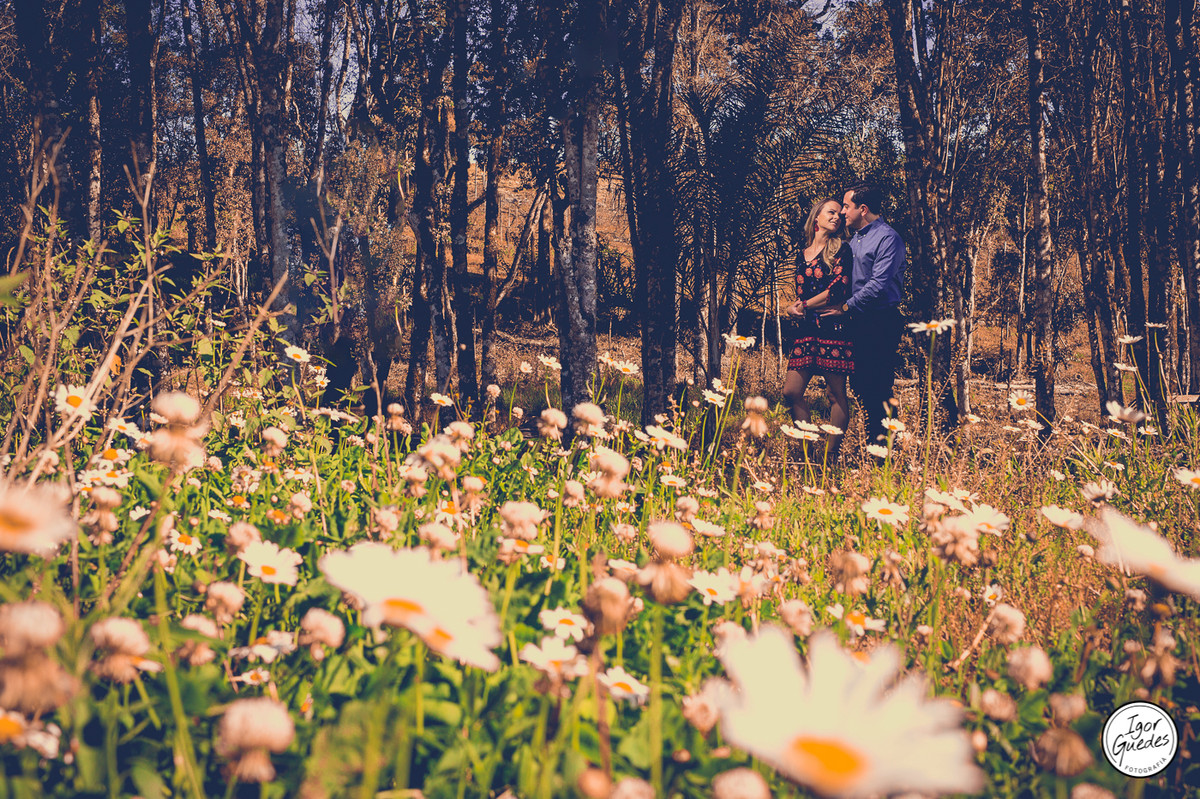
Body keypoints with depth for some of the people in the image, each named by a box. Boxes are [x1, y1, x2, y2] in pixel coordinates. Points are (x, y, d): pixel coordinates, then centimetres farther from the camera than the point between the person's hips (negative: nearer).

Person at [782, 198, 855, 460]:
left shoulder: (841, 249, 3)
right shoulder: (802, 256, 19)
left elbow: (838, 290, -8)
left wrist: (803, 306, -1)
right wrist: (795, 309, -1)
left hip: (833, 327, -5)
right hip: (806, 331, 5)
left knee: (836, 394, -2)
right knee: (791, 392, -3)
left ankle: (831, 456, 4)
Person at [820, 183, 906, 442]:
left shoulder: (888, 238, -10)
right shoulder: (855, 238, 19)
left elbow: (878, 284, -19)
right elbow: (847, 280, 25)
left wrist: (846, 307, -14)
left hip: (881, 322, -9)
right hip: (858, 323, 9)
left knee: (878, 392, -8)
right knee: (861, 388, 10)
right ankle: (871, 447, 16)